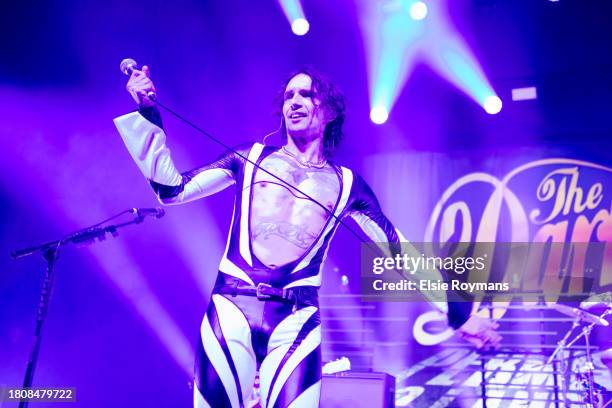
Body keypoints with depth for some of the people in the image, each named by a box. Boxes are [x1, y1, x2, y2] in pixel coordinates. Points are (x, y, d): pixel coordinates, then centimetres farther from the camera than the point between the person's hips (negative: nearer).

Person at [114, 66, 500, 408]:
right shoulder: (251, 157, 12)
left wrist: (459, 312, 8)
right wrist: (148, 115, 4)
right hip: (230, 310, 0)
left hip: (297, 321, 0)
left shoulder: (346, 184, 12)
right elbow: (173, 190, 10)